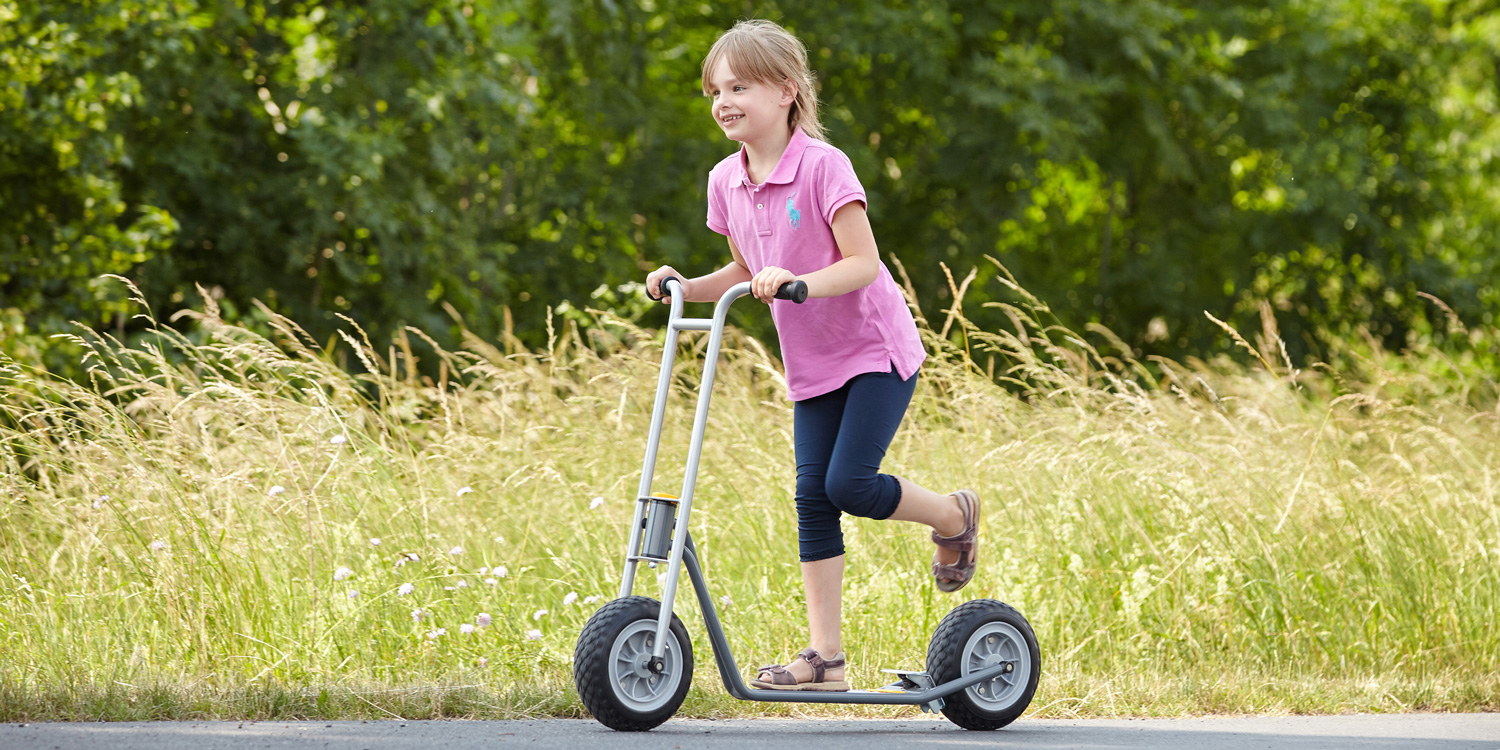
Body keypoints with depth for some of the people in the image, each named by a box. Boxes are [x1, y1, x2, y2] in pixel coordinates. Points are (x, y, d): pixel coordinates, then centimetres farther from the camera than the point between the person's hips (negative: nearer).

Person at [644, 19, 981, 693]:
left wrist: (797, 281, -36)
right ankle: (825, 656, 2)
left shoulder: (822, 167, -19)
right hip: (811, 365, 7)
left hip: (877, 351, -7)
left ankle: (953, 515, 14)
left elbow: (861, 263, -21)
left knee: (849, 484, -17)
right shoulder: (727, 182, 2)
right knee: (812, 498, 1)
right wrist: (687, 287, -2)